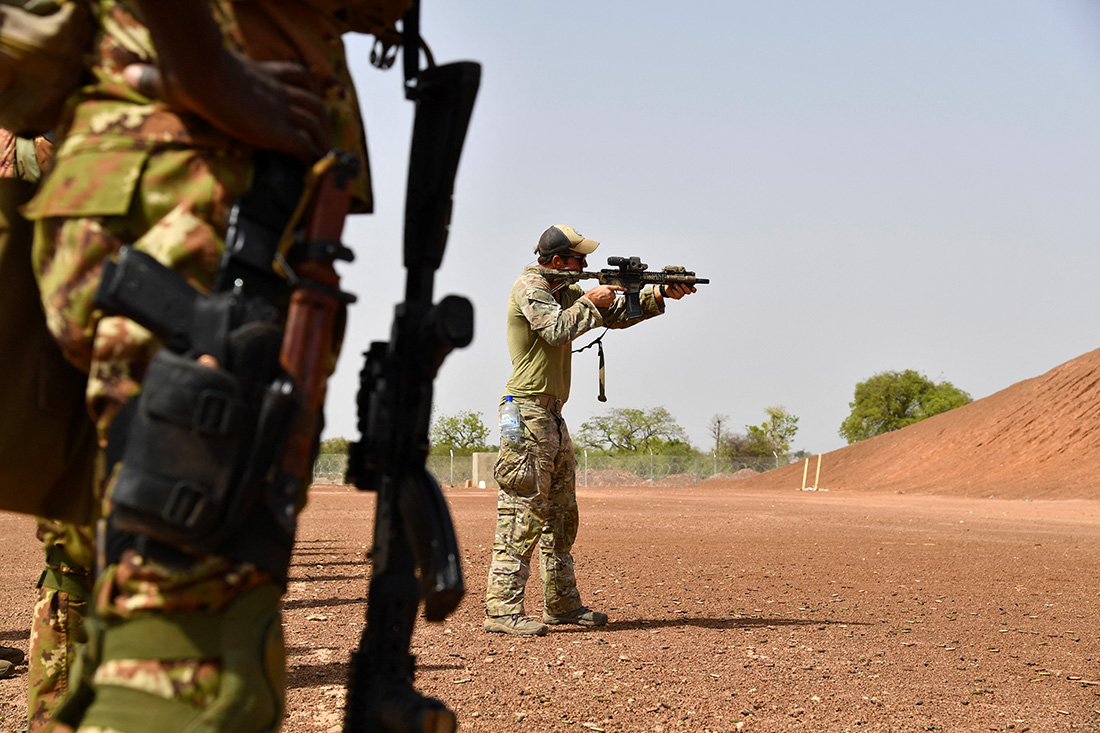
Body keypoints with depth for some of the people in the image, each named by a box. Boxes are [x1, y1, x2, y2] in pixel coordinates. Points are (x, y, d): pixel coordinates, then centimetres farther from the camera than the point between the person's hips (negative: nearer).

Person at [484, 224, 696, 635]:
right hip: (528, 414, -10)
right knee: (523, 513, -12)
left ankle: (562, 605, 21)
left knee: (561, 515, 13)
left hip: (552, 417, 10)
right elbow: (558, 330, -22)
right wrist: (590, 302, -7)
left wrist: (659, 296, 10)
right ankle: (502, 611, -11)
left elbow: (615, 314, 21)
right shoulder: (528, 286, -8)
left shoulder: (565, 292, 19)